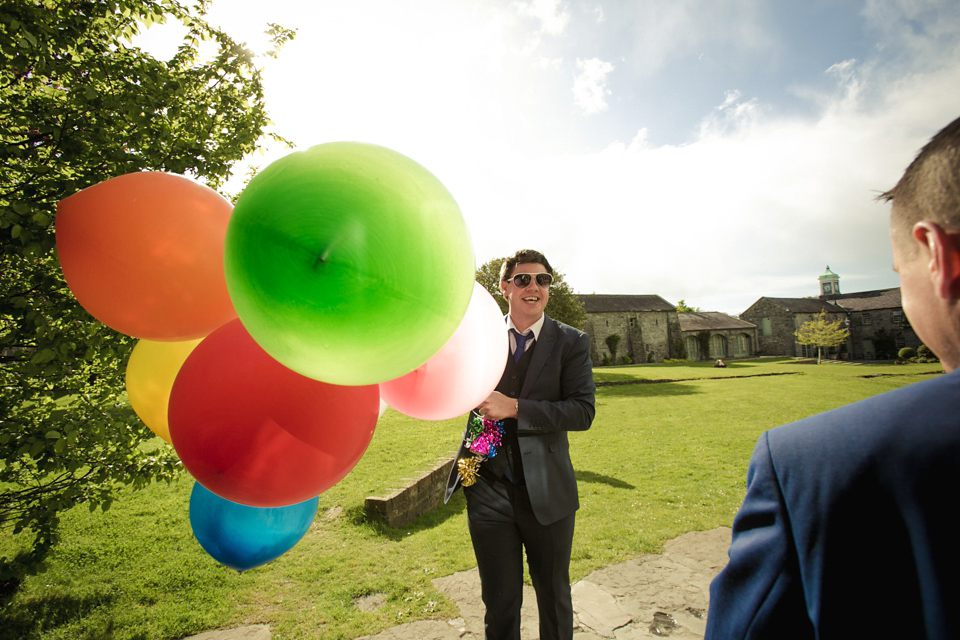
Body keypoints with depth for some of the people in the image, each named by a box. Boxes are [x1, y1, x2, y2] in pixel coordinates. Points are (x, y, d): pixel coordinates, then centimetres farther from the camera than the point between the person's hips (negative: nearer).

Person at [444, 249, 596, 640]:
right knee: (499, 605, 19)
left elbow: (583, 412, -13)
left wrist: (513, 408, -21)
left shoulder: (571, 342, -4)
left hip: (546, 492, 0)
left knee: (554, 600, 22)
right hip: (488, 490, 1)